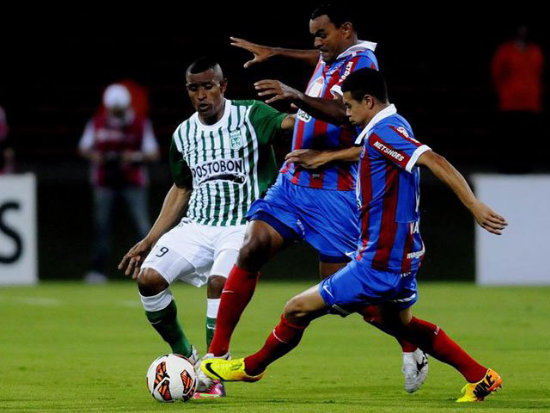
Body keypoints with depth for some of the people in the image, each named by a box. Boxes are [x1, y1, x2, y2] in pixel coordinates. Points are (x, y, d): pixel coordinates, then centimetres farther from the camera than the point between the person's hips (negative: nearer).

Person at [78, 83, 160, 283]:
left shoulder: (141, 124, -6)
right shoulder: (97, 123, -1)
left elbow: (153, 154, -5)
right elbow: (83, 148, 7)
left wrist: (136, 156, -24)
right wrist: (93, 155, -15)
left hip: (133, 183, -1)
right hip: (105, 182, 1)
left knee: (143, 227, -7)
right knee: (102, 226, -1)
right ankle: (98, 270, 3)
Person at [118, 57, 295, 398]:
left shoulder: (251, 116, -4)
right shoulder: (184, 134, 11)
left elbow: (292, 124, -23)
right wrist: (148, 241, 18)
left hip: (242, 226, -5)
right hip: (197, 226, 5)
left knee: (219, 282, -31)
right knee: (148, 278, -15)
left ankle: (214, 376, -17)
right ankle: (184, 356, 6)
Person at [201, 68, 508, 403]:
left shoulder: (382, 132, -20)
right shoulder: (394, 126, 9)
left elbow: (435, 161, -30)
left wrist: (475, 207, -38)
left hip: (380, 264, -10)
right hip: (401, 256, 10)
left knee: (298, 309, 1)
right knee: (401, 323, 30)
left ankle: (252, 367, 21)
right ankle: (481, 377, 29)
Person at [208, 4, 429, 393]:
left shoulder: (361, 63, -12)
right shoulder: (331, 58, 13)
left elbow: (345, 113, -32)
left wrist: (296, 96, -44)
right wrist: (273, 52, 50)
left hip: (334, 191, -8)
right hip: (293, 181, 8)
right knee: (252, 249, -10)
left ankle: (413, 349, 15)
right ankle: (216, 355, -10)